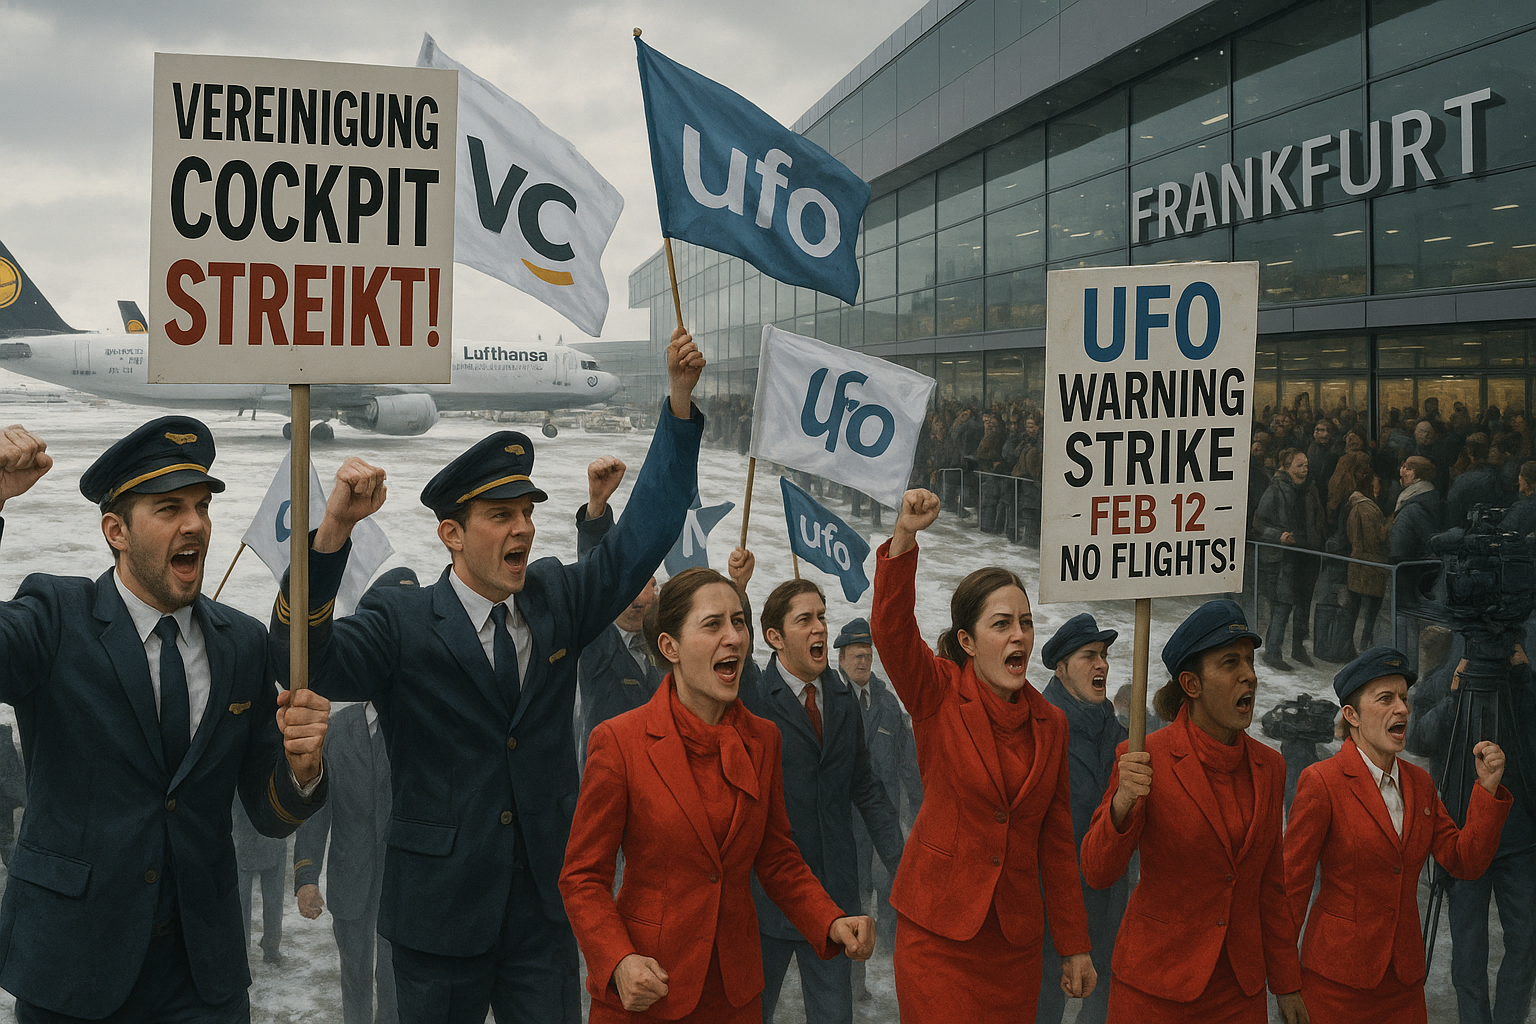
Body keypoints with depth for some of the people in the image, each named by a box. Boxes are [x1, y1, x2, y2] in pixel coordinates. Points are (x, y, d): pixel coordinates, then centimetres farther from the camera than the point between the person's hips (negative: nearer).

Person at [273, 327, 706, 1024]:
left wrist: (680, 398, -4)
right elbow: (305, 659, -23)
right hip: (441, 908, -3)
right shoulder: (401, 625, -8)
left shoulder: (556, 601, 6)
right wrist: (333, 531, -37)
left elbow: (646, 533, 4)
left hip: (546, 909, 3)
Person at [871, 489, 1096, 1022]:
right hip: (939, 929, -4)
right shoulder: (938, 696, -5)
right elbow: (891, 628, -25)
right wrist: (904, 537, -41)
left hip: (1016, 940, 4)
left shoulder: (1050, 723, 6)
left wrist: (1074, 946, 11)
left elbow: (1056, 841, 10)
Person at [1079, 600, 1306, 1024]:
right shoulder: (1146, 759, -13)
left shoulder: (1268, 766, 3)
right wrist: (1123, 803, -33)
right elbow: (1098, 872, -16)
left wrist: (1286, 984, 13)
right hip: (1154, 987, -4)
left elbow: (1270, 886, 11)